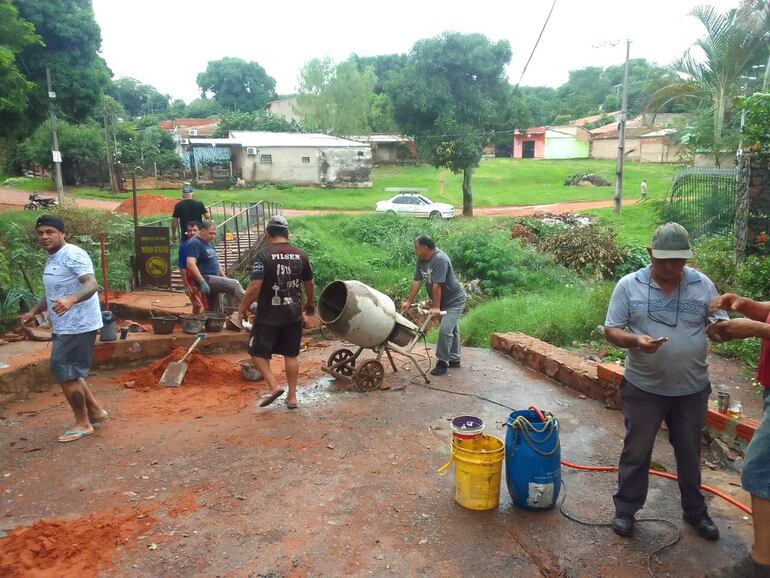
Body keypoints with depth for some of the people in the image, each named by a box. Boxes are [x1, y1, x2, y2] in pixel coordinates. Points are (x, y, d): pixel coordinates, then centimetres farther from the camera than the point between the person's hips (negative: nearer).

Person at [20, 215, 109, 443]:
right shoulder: (52, 259, 15)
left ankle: (82, 423, 9)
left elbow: (91, 285, -29)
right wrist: (34, 311, 23)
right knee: (70, 372, 16)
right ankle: (95, 411, 29)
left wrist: (71, 300, -46)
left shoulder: (73, 255, -16)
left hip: (78, 327, -10)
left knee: (65, 373, -5)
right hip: (64, 327, 10)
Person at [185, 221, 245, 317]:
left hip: (212, 280, 10)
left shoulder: (209, 243, 19)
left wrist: (224, 278, 18)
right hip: (205, 279, -10)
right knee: (234, 284, -20)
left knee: (214, 312, 11)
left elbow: (215, 263, 26)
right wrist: (202, 282, -27)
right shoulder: (194, 243, -12)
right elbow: (190, 264, -24)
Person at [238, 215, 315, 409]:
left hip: (268, 316, -4)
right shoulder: (300, 255, 2)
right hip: (293, 314, 5)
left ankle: (274, 386, -3)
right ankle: (292, 397, 19)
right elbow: (309, 284, 11)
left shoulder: (264, 255, -13)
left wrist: (243, 307, -5)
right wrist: (310, 304, 27)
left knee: (258, 352, 11)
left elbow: (254, 286, -19)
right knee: (291, 354, 14)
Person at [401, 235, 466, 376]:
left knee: (445, 330, -15)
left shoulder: (440, 259, -30)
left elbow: (437, 285, -30)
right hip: (443, 301, 9)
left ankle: (442, 363, -5)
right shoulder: (421, 260, -5)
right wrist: (409, 301, -2)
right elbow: (416, 281, -2)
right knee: (452, 329, 19)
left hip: (454, 300, -9)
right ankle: (454, 360, 30)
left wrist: (436, 307, -28)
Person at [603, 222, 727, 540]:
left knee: (690, 453, 19)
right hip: (643, 388, -2)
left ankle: (695, 510, 39)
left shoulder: (702, 284, -2)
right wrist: (635, 340, -28)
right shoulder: (628, 285, -8)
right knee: (636, 452, 11)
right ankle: (625, 508, 28)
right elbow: (611, 331, -7)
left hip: (691, 389, 2)